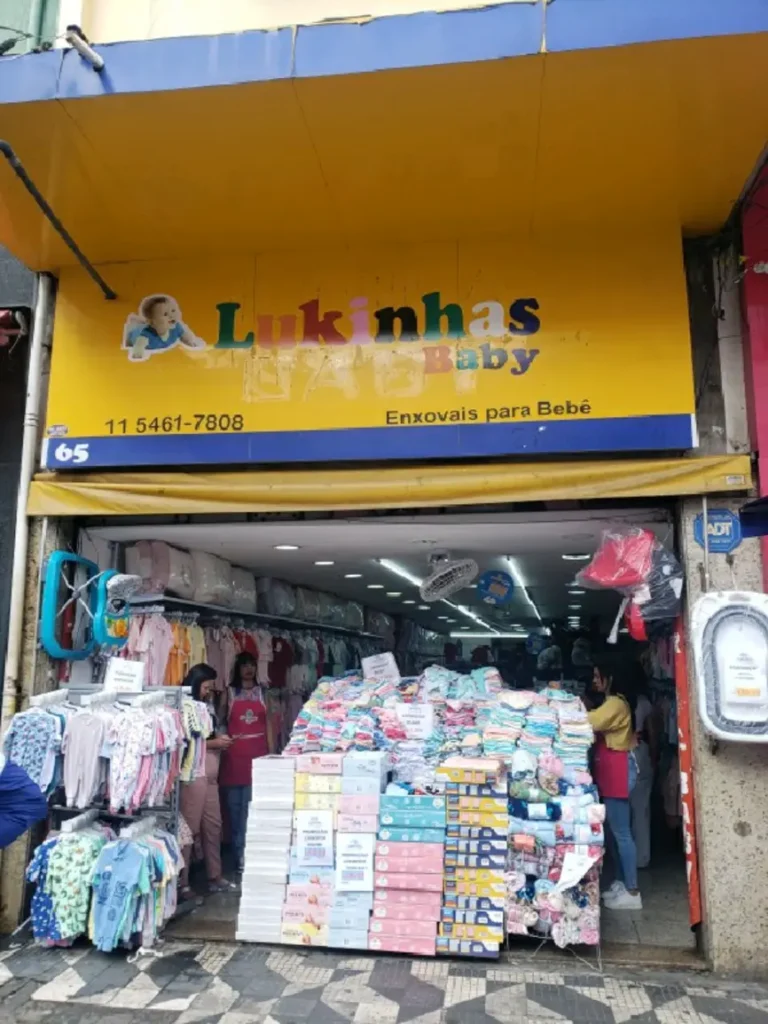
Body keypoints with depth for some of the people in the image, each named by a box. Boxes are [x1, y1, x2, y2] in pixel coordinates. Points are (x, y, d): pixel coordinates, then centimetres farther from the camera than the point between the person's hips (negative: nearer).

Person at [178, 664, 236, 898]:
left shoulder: (205, 707, 17)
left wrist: (219, 741, 6)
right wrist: (214, 743, -15)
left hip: (210, 776, 9)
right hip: (192, 777, -9)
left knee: (213, 826, 13)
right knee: (189, 830, -3)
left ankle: (214, 878, 22)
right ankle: (181, 883, 6)